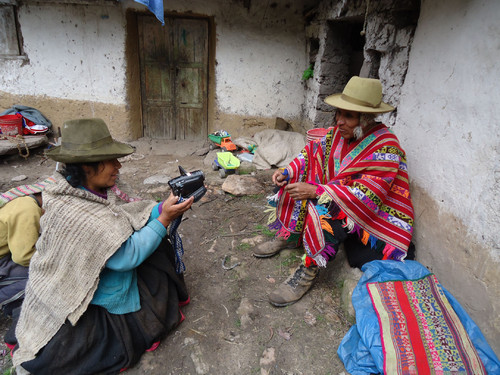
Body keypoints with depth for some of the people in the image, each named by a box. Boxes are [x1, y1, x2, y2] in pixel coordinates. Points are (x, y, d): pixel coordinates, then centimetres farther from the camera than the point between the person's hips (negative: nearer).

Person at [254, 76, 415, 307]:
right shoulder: (339, 131, -5)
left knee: (326, 209, -35)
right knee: (298, 181, -7)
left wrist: (315, 191, -35)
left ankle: (309, 272, -20)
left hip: (376, 214, -7)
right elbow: (314, 152, 5)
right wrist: (287, 172, -12)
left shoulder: (385, 149, -26)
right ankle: (286, 236, 1)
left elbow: (366, 195, -32)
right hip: (339, 199, 8)